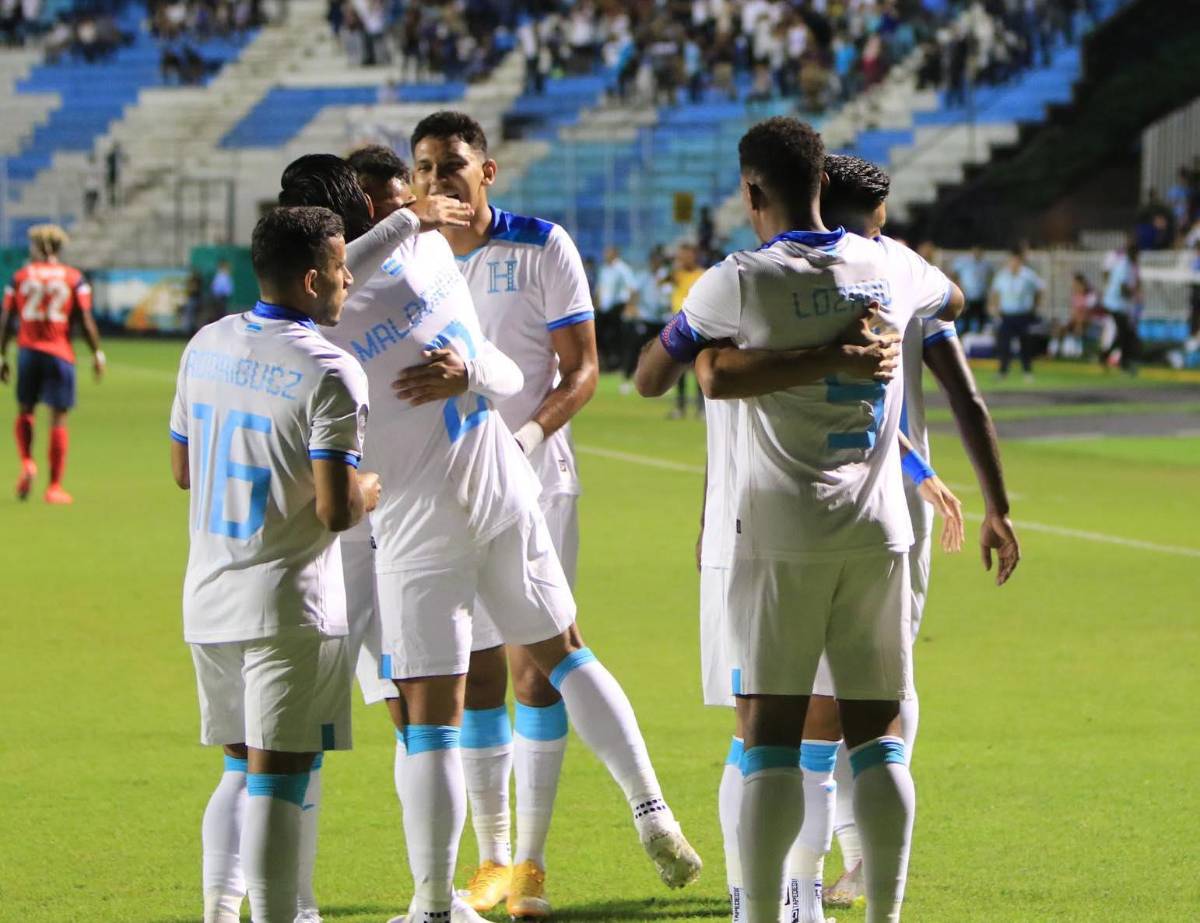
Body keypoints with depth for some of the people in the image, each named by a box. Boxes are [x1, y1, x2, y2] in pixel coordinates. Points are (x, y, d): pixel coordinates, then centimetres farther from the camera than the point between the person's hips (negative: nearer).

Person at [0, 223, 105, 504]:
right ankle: (55, 486, 0)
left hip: (28, 351, 1)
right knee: (58, 418, 2)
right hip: (60, 353, -1)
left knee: (25, 411, 16)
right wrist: (97, 354, 4)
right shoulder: (74, 278, 2)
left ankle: (27, 463, -8)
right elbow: (86, 320, -4)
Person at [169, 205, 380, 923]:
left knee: (241, 768, 16)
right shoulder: (330, 372, -14)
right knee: (278, 777, -4)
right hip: (290, 607, -7)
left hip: (207, 601, 7)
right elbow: (337, 510, -19)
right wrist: (373, 486, 1)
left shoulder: (207, 346, 8)